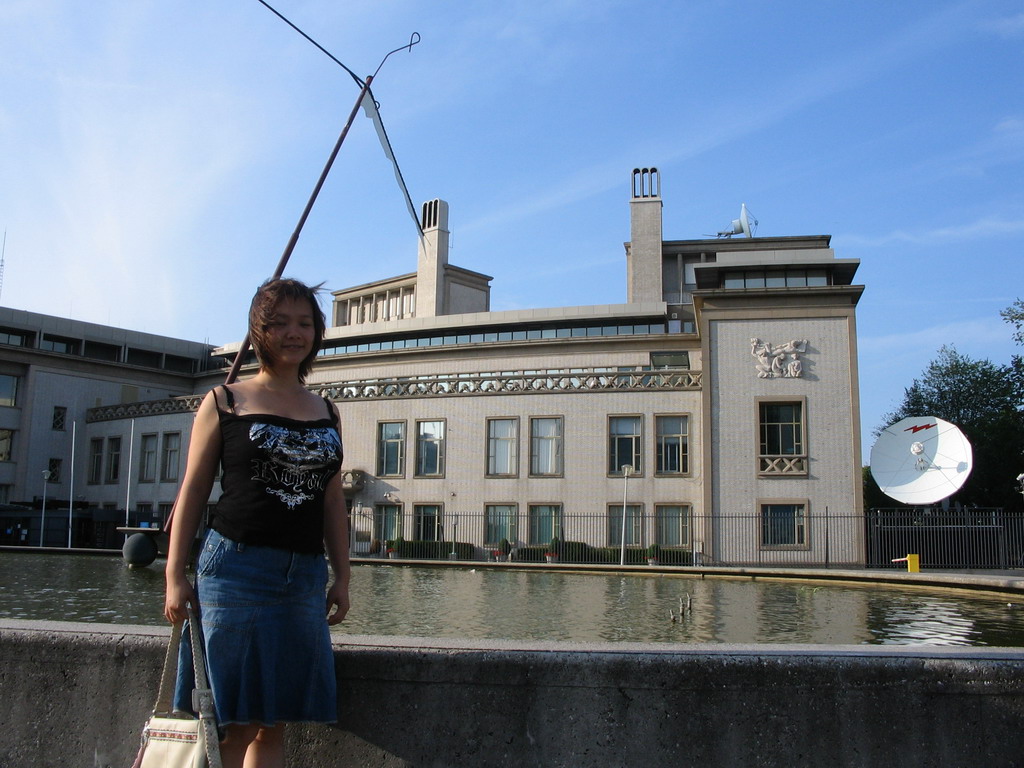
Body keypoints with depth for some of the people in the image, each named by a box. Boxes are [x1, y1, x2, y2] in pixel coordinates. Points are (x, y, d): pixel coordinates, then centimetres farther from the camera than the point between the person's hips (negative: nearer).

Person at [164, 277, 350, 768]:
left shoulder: (326, 413, 14)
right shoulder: (224, 402, 4)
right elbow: (193, 491, 2)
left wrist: (342, 577, 9)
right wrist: (175, 576, -4)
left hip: (305, 575, 4)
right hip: (235, 568, -4)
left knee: (273, 722, 7)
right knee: (234, 720, -2)